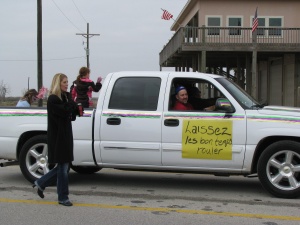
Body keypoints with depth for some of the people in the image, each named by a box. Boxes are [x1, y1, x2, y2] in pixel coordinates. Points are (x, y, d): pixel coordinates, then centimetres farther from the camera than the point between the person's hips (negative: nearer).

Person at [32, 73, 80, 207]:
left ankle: (41, 183, 28)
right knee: (63, 167, -3)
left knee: (63, 166, 13)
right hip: (58, 137, -9)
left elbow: (72, 115, 13)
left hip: (66, 135, 9)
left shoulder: (65, 97, 14)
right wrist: (72, 103, -8)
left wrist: (76, 110, -7)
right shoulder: (53, 99, -12)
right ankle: (63, 198, 7)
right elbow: (65, 111, -24)